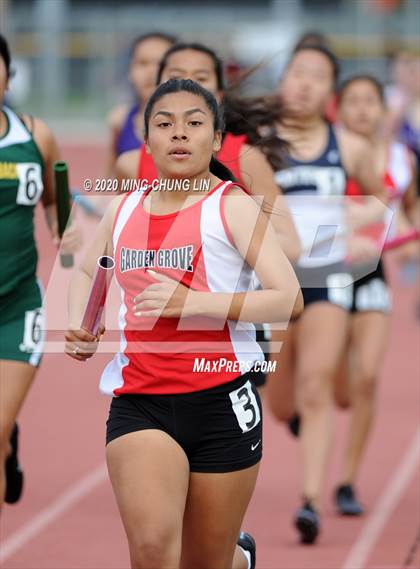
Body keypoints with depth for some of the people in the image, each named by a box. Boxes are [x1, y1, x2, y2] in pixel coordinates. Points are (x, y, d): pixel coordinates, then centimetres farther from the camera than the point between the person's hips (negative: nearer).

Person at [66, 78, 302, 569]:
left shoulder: (232, 206, -3)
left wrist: (193, 302, -22)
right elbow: (86, 273, 31)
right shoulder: (123, 210, 10)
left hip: (220, 399, -2)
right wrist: (80, 329, 11)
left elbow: (289, 299, -13)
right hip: (137, 401, 2)